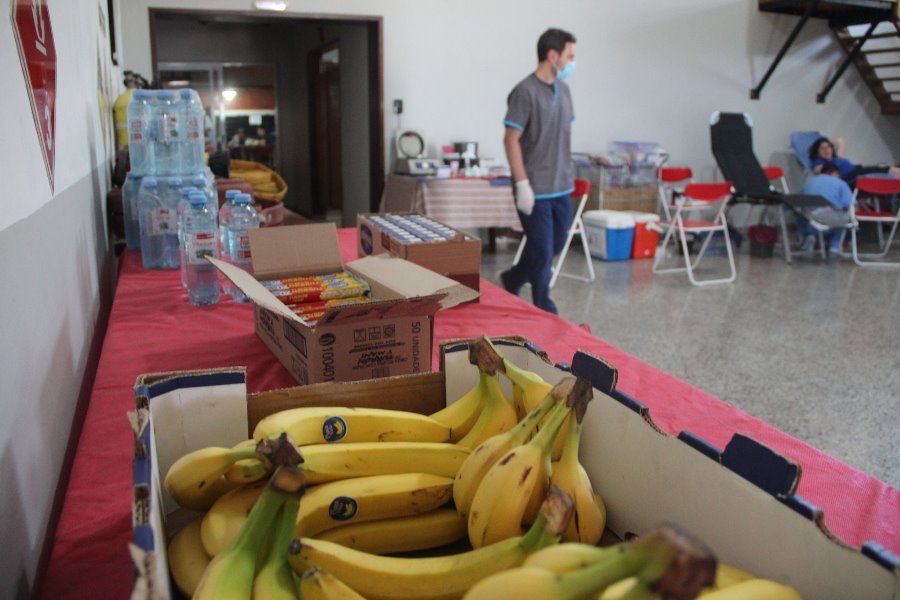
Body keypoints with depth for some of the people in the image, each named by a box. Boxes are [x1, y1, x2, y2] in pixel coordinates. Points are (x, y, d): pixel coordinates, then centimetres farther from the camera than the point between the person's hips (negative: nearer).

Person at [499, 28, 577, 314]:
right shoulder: (525, 91, -13)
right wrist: (522, 184, -18)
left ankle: (513, 279, 38)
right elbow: (511, 140, -15)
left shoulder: (563, 89, 11)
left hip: (561, 187, 8)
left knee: (556, 245, 17)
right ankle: (545, 311, 15)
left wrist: (567, 173, 17)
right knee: (542, 252, -1)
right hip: (536, 190, -8)